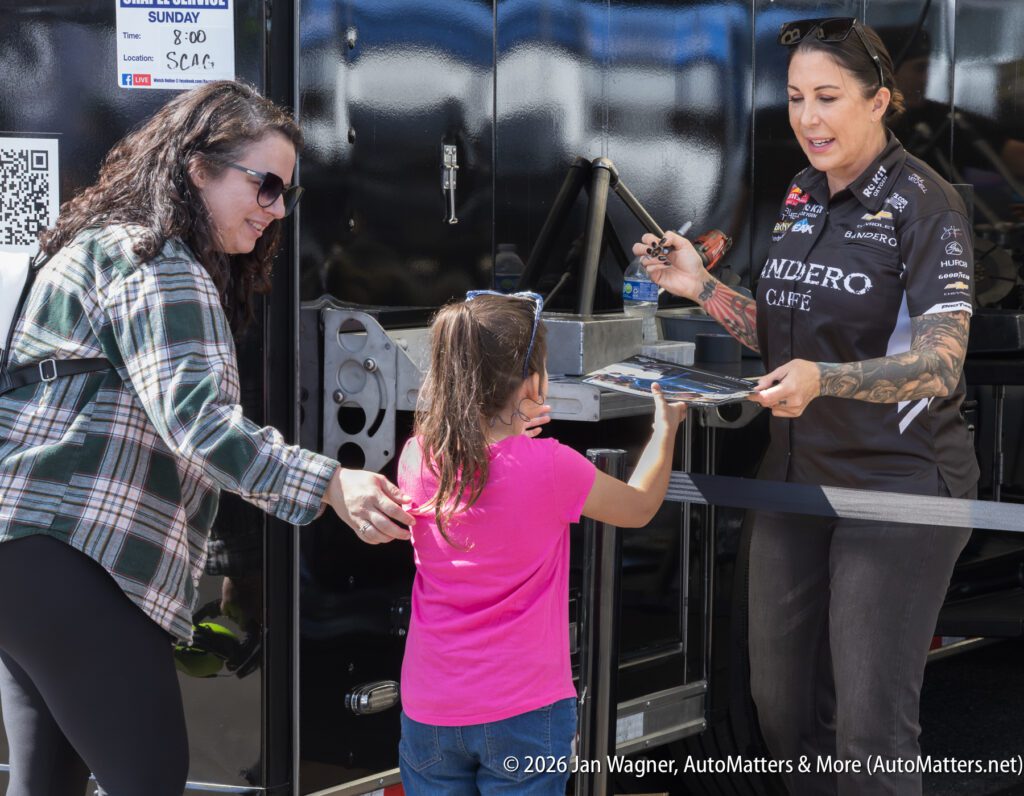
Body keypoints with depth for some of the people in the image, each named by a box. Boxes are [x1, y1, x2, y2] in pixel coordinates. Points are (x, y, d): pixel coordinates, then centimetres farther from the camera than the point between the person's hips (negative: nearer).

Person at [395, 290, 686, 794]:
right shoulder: (548, 467, -16)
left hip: (429, 712, 4)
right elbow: (639, 508, 4)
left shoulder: (417, 457, -6)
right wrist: (666, 427, 19)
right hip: (523, 713, -4)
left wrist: (508, 429, 27)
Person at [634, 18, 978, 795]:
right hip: (798, 472, 7)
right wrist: (704, 289, 2)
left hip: (897, 483, -7)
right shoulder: (802, 199, 9)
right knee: (782, 702, 12)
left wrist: (822, 379, -38)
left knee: (870, 723, -6)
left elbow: (939, 365, -22)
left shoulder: (924, 206, -13)